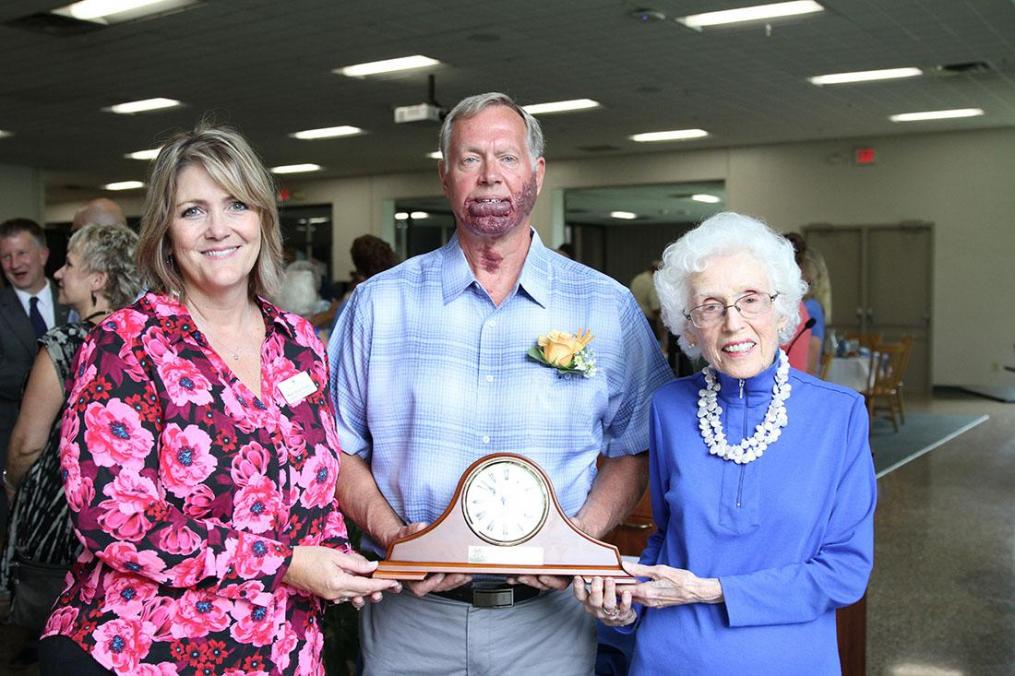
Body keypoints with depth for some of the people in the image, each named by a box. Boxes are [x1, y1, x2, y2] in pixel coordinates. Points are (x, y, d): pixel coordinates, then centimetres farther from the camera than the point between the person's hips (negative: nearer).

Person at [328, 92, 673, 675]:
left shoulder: (608, 309, 0)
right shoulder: (380, 303, 1)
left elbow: (635, 451, 4)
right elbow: (338, 448, 3)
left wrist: (582, 534, -13)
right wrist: (393, 535, -12)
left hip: (547, 613, 0)